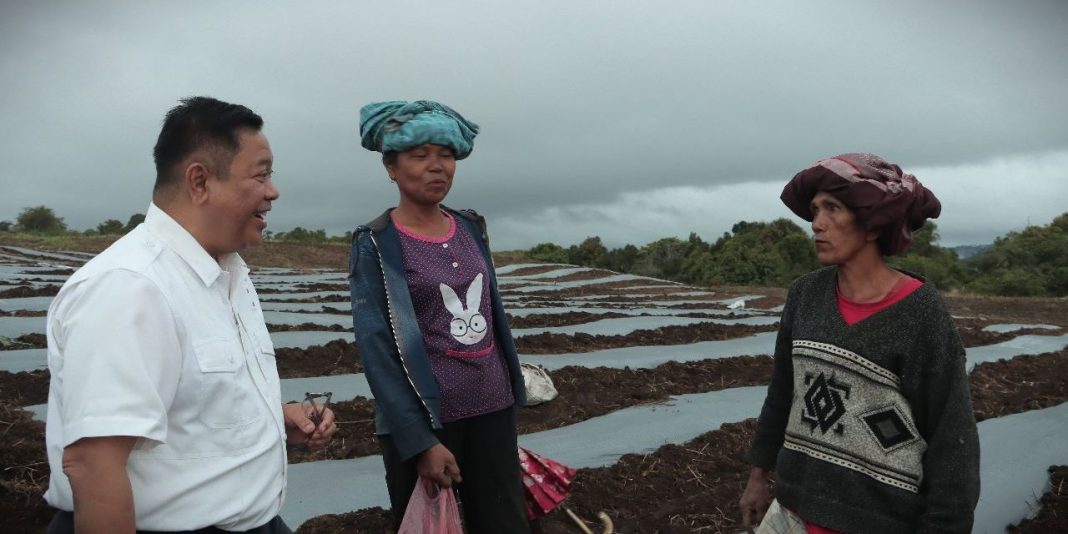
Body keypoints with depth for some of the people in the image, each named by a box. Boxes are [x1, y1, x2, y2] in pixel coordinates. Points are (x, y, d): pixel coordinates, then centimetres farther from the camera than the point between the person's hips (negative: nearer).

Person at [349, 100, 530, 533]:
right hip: (424, 416, -5)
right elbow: (376, 348, -14)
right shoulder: (375, 244, -10)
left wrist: (510, 389, 14)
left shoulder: (471, 228, 6)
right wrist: (419, 440, -17)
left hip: (492, 408, 5)